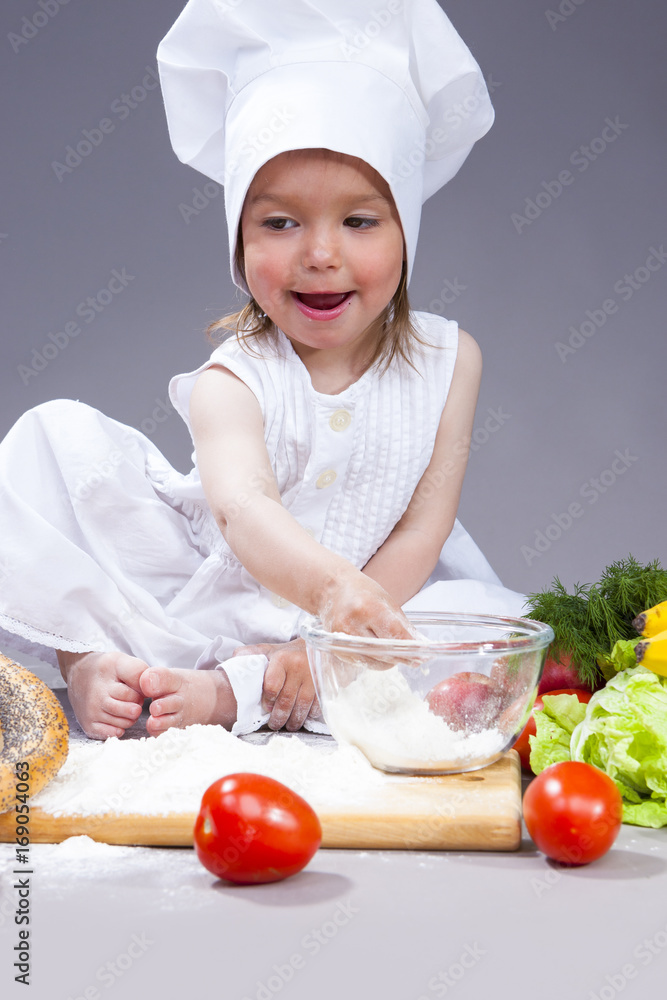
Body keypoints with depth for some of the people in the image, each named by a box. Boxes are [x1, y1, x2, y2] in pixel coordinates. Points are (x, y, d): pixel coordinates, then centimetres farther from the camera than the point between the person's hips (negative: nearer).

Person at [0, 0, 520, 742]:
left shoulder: (446, 358, -7)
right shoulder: (233, 380, -14)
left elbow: (423, 528, -11)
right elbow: (243, 510, -34)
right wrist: (331, 584, -56)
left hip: (385, 595, 2)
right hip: (212, 590, -1)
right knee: (60, 434, -12)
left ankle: (223, 693, -29)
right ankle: (89, 662, -16)